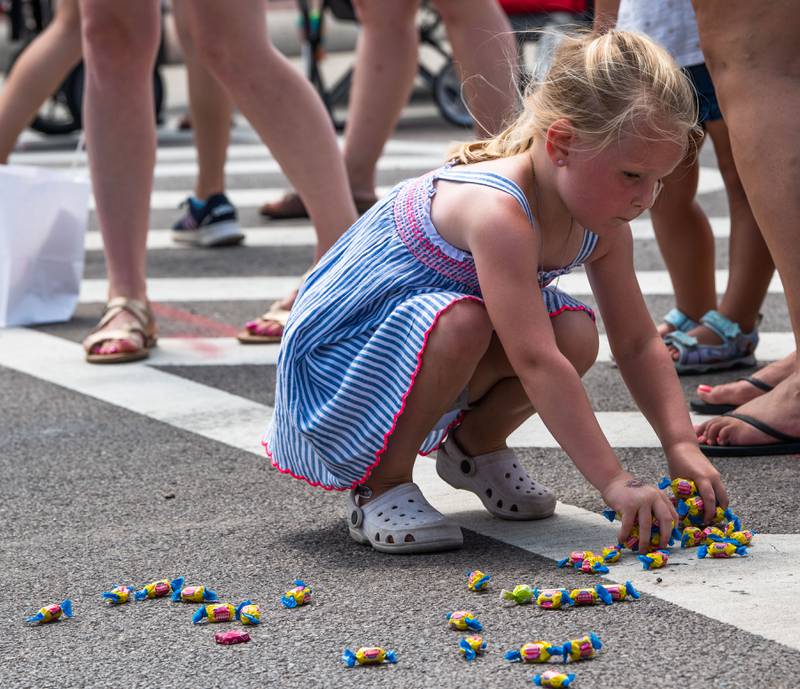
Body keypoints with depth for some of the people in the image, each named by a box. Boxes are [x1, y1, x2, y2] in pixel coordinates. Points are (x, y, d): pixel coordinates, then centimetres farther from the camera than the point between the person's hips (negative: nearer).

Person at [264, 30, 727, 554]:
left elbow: (640, 344, 1)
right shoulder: (498, 211, -35)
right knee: (460, 322, -37)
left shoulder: (604, 227, -7)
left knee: (574, 334, -16)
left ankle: (476, 446, 13)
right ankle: (379, 486, -15)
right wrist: (615, 484, -40)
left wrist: (682, 446, -12)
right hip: (336, 356, -8)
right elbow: (536, 366, -39)